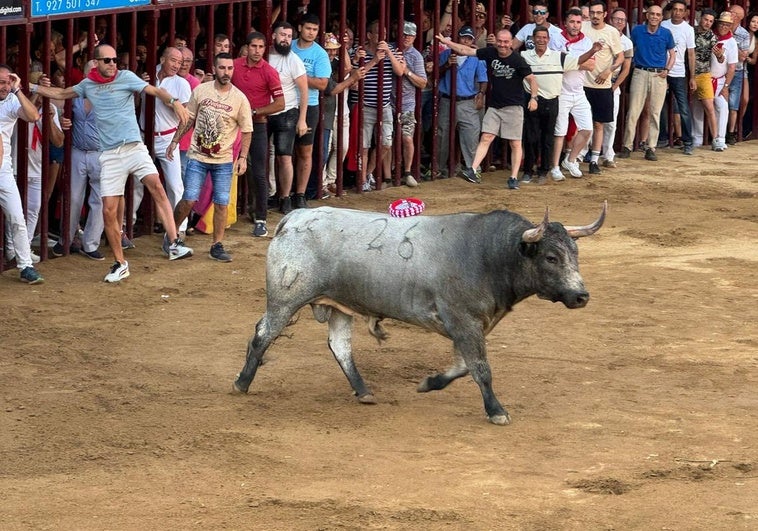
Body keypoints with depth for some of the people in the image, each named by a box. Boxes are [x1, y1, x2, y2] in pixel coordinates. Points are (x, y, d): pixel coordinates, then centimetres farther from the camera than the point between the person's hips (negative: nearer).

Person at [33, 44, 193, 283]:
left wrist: (174, 102, -31)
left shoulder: (125, 77, 0)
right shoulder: (87, 85, 12)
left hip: (134, 147, -3)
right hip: (110, 154, 3)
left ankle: (173, 243, -28)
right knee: (109, 211, -1)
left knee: (156, 187, -26)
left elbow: (154, 90, -12)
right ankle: (120, 264, 12)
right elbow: (61, 93, 28)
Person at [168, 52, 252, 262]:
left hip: (224, 160, 0)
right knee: (189, 200, -6)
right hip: (198, 157, 0)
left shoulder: (240, 99, -6)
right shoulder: (200, 91, -3)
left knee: (221, 204, 1)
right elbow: (188, 119, 9)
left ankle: (217, 245, 13)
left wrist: (243, 157, -6)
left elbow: (246, 131, 1)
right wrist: (175, 141, 8)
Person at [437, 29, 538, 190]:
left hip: (513, 107, -4)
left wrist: (533, 98, -20)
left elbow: (531, 78, -7)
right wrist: (447, 42, 6)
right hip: (494, 106, 4)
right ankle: (473, 171, -15)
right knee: (486, 138, -6)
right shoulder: (490, 53, 1)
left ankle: (513, 178, 6)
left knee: (515, 144, 0)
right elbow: (467, 51, 7)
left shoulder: (518, 60, -11)